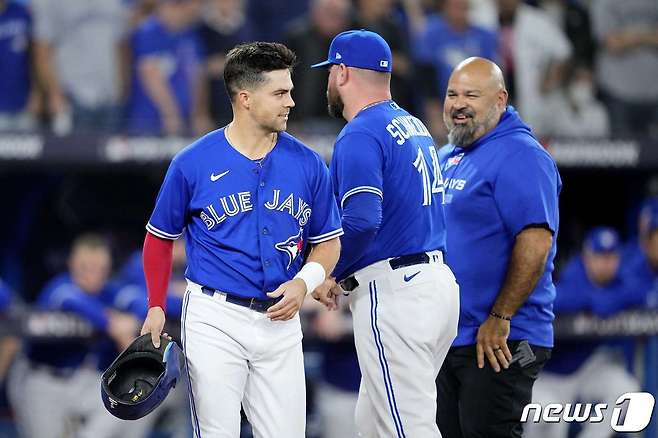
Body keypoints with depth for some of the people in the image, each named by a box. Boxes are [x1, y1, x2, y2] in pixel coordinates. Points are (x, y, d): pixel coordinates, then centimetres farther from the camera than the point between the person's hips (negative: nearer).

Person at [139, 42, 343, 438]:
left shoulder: (308, 165, 3)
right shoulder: (193, 163, -3)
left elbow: (329, 242, 12)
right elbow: (161, 237, 8)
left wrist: (305, 282, -7)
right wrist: (157, 308, 1)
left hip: (280, 320, 3)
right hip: (214, 319, -3)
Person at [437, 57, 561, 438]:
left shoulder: (520, 156, -13)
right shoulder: (448, 157, 17)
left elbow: (536, 241, -22)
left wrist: (500, 319, -23)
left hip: (498, 340, -9)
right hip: (446, 336, 9)